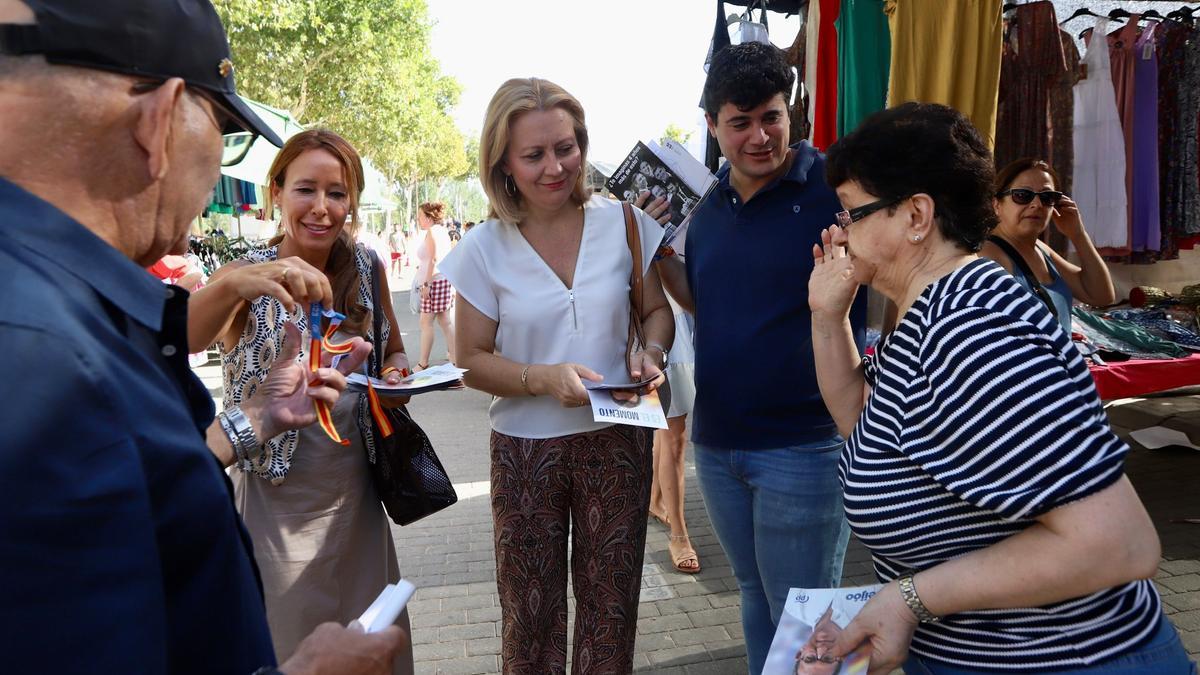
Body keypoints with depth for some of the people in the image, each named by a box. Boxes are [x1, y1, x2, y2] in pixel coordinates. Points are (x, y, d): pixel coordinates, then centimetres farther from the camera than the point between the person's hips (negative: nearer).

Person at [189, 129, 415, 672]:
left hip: (356, 490, 4)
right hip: (278, 500, -3)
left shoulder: (368, 268, -3)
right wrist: (234, 286, -52)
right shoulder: (247, 275, -13)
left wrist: (396, 377, -10)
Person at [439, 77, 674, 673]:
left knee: (611, 607, 13)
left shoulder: (623, 223, -3)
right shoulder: (484, 249, -7)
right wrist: (542, 378, -21)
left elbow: (657, 311, 7)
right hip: (525, 449, -1)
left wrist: (649, 353, -15)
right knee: (530, 614, 13)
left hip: (617, 441, 1)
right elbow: (473, 359, -4)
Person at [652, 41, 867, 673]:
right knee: (755, 598, 22)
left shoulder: (834, 186, -12)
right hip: (716, 443, 6)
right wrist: (660, 253, 4)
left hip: (804, 446, -6)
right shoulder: (707, 210, 7)